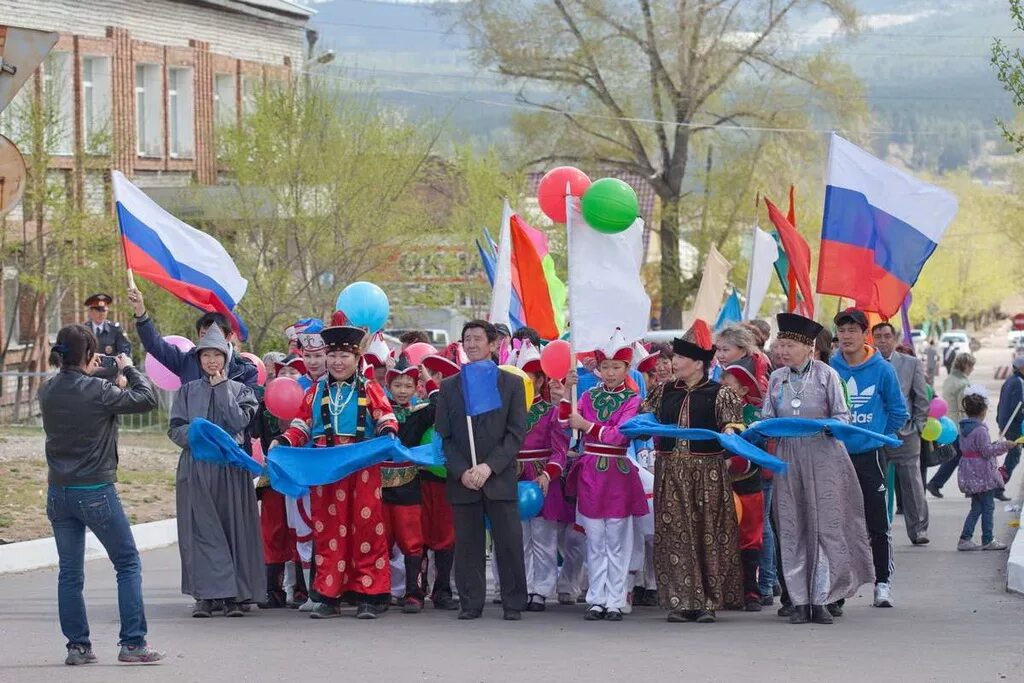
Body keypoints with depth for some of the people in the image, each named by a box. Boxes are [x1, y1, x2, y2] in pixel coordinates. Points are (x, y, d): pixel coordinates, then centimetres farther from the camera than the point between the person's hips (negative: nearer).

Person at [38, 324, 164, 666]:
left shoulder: (47, 391, -1)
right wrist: (129, 368, 5)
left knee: (70, 572, 11)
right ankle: (132, 643, 1)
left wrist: (89, 372, 18)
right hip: (96, 492, -5)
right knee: (128, 564, 6)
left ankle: (77, 646, 11)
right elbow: (147, 399, -8)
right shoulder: (98, 391, -17)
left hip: (59, 493, 5)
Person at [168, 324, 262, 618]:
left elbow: (239, 421, -6)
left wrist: (222, 389, -5)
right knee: (200, 529, -6)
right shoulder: (188, 391, 12)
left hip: (230, 469, -1)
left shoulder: (238, 389, 10)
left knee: (233, 526, -2)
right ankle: (206, 594, -5)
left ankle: (235, 596, 1)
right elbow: (175, 429, 7)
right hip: (195, 469, 1)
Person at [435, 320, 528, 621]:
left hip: (500, 479, -2)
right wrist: (461, 472, -8)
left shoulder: (512, 384, 5)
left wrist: (489, 466, -12)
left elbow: (517, 433, -1)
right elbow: (443, 436, 6)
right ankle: (470, 604, 9)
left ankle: (513, 604, 4)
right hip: (462, 480, 2)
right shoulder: (449, 387, 11)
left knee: (509, 542, -2)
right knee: (467, 544, 3)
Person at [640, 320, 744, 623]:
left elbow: (734, 426, -5)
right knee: (674, 536, 1)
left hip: (707, 473, -4)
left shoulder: (719, 394, -1)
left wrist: (730, 432, -26)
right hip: (670, 473, 4)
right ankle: (681, 601, 6)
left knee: (708, 535, -1)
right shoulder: (664, 392, 12)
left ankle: (707, 601, 5)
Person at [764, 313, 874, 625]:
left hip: (823, 458, -4)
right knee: (792, 529, 1)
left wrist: (825, 426, -20)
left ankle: (823, 599, -2)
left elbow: (842, 416, 0)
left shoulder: (826, 375, 0)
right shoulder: (777, 379, 11)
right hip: (788, 457, 4)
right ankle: (799, 601, 4)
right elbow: (767, 419, 12)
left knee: (825, 526, -5)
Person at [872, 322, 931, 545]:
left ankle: (918, 530, 6)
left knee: (912, 485, 0)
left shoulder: (912, 364, 6)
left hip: (904, 434, 0)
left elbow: (922, 400, 7)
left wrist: (916, 428, 1)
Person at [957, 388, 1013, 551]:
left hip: (969, 474, 8)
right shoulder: (980, 430, -18)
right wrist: (1004, 445, -9)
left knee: (976, 507, 14)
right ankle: (987, 540, 7)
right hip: (983, 474, -8)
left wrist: (995, 445, 22)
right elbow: (987, 451, -19)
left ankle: (965, 538, 9)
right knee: (988, 506, 2)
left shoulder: (964, 427, 9)